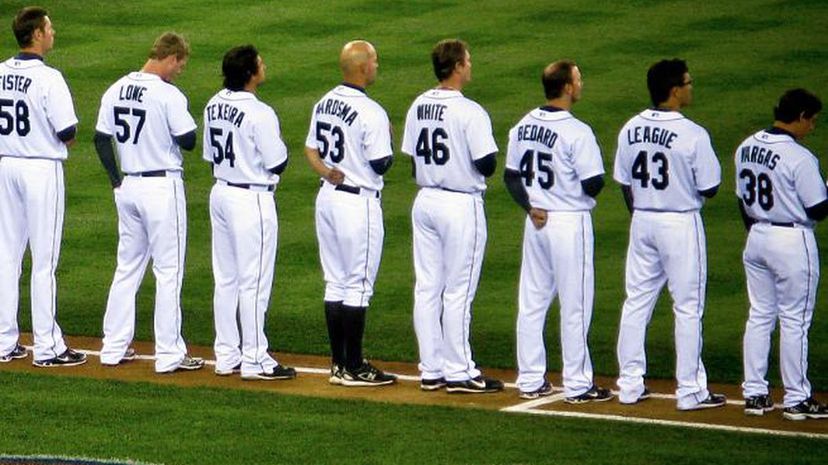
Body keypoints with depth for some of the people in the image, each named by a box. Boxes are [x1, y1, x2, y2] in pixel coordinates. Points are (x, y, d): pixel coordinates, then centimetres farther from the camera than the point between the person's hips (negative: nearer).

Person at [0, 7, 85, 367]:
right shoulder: (48, 78, -15)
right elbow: (68, 134, -14)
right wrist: (64, 138, 6)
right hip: (42, 169, -6)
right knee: (44, 260, -1)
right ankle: (47, 347, 1)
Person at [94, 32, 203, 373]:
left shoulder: (115, 91, 5)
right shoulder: (168, 95, -15)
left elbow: (101, 138, 7)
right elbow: (188, 141, -13)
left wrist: (116, 179, 11)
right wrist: (186, 123, 8)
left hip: (127, 187, 7)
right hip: (162, 187, -7)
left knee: (128, 266, 16)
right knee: (169, 270, 0)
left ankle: (114, 347, 18)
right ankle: (169, 354, 1)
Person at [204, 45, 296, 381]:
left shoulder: (214, 106, 4)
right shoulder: (259, 114, -20)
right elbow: (277, 164, -15)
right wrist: (279, 141, 3)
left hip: (220, 193, 8)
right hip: (252, 199, -8)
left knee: (225, 279, 14)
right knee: (253, 282, -2)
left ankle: (226, 356, 19)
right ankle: (254, 360, 2)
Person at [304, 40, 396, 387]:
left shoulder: (324, 104, 8)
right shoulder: (371, 113, -18)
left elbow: (311, 148, 12)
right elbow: (381, 164, -15)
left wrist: (326, 171, -3)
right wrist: (388, 139, 2)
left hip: (327, 198, 8)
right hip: (358, 203, -8)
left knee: (335, 282, 12)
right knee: (358, 285, -2)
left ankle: (338, 364, 16)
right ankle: (354, 368, 1)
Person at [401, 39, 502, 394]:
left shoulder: (417, 107, 5)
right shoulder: (469, 112, -17)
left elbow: (413, 158, 12)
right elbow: (486, 165, -16)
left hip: (425, 201, 7)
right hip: (461, 205, -7)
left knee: (427, 288, 9)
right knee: (458, 291, -1)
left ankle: (431, 370, 13)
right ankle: (459, 373, 3)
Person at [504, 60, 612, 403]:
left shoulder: (523, 126, 4)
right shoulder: (576, 132, -18)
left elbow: (511, 175, 9)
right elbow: (593, 184, -17)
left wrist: (530, 206, 4)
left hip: (537, 222, 7)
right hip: (570, 223, -7)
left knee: (532, 302, 12)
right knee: (574, 307, 1)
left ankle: (530, 381, 16)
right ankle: (577, 386, 5)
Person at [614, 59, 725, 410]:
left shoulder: (630, 130, 1)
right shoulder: (693, 135, -17)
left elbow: (625, 183, 9)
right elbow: (709, 188, -12)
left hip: (642, 222, 6)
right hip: (681, 224, -6)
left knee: (637, 302, 12)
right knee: (688, 308, 2)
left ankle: (629, 384, 16)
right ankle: (690, 391, 5)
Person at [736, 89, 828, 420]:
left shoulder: (747, 148, 3)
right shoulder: (799, 158, -20)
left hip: (756, 237, 7)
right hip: (793, 241, -7)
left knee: (759, 315, 14)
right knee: (794, 321, 1)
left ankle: (755, 394, 16)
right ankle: (796, 399, 6)